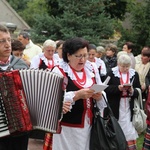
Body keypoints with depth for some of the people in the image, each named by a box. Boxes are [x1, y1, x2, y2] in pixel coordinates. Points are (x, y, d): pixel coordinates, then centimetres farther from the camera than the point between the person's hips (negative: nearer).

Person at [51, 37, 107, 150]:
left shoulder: (92, 69, 8)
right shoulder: (59, 71, -7)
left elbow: (103, 94, 12)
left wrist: (99, 96, -10)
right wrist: (77, 95, -25)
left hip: (89, 124, 5)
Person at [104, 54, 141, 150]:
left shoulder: (134, 74, 5)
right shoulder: (111, 73, -2)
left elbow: (139, 91, 6)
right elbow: (106, 88, -7)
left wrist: (133, 91, -16)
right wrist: (118, 88, -20)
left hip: (129, 107, 2)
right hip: (115, 107, -1)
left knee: (129, 130, 1)